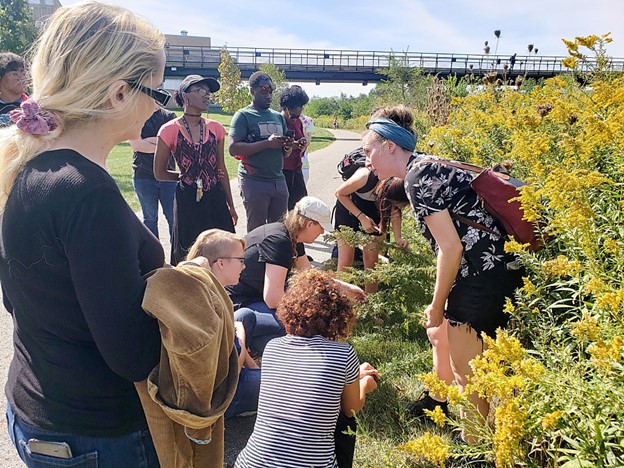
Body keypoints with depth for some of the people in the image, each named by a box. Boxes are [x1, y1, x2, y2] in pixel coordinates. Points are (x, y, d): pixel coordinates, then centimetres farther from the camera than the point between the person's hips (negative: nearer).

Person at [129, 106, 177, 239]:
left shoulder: (170, 116, 7)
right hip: (144, 175, -1)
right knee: (150, 218, 9)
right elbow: (136, 144, -11)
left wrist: (150, 140, -11)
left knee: (173, 216, 1)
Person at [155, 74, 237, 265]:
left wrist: (231, 206, 13)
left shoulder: (216, 129, 5)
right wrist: (188, 176, 4)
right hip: (188, 200, -3)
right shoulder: (170, 130, -7)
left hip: (216, 199, 4)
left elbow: (221, 170, 11)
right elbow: (159, 173, 0)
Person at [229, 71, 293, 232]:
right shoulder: (243, 115, -3)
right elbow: (234, 149, -15)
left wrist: (288, 147, -3)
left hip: (279, 181, 6)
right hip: (254, 182, -6)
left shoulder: (278, 117, 16)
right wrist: (267, 143, -20)